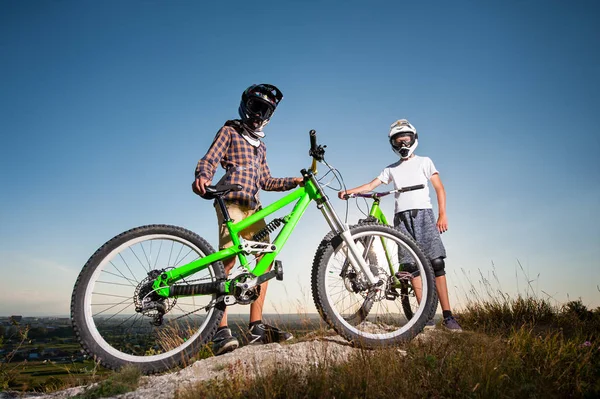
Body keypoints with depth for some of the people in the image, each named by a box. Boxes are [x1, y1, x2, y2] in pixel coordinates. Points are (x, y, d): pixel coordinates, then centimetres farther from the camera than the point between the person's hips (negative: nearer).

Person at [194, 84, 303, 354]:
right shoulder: (230, 131, 10)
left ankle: (256, 328, 2)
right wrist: (202, 176, -28)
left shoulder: (260, 145, 29)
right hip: (232, 201, -7)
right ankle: (221, 332, -21)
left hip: (253, 206, 8)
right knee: (229, 259, -21)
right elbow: (209, 160, -5)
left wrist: (293, 182, 13)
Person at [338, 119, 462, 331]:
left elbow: (439, 188, 8)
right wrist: (348, 191, -4)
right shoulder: (391, 169, 22)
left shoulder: (424, 161, 15)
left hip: (423, 213, -2)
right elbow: (371, 185, 12)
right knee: (410, 265, -5)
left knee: (436, 262, -11)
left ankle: (447, 315, -9)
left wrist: (442, 214, -5)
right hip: (402, 217, 3)